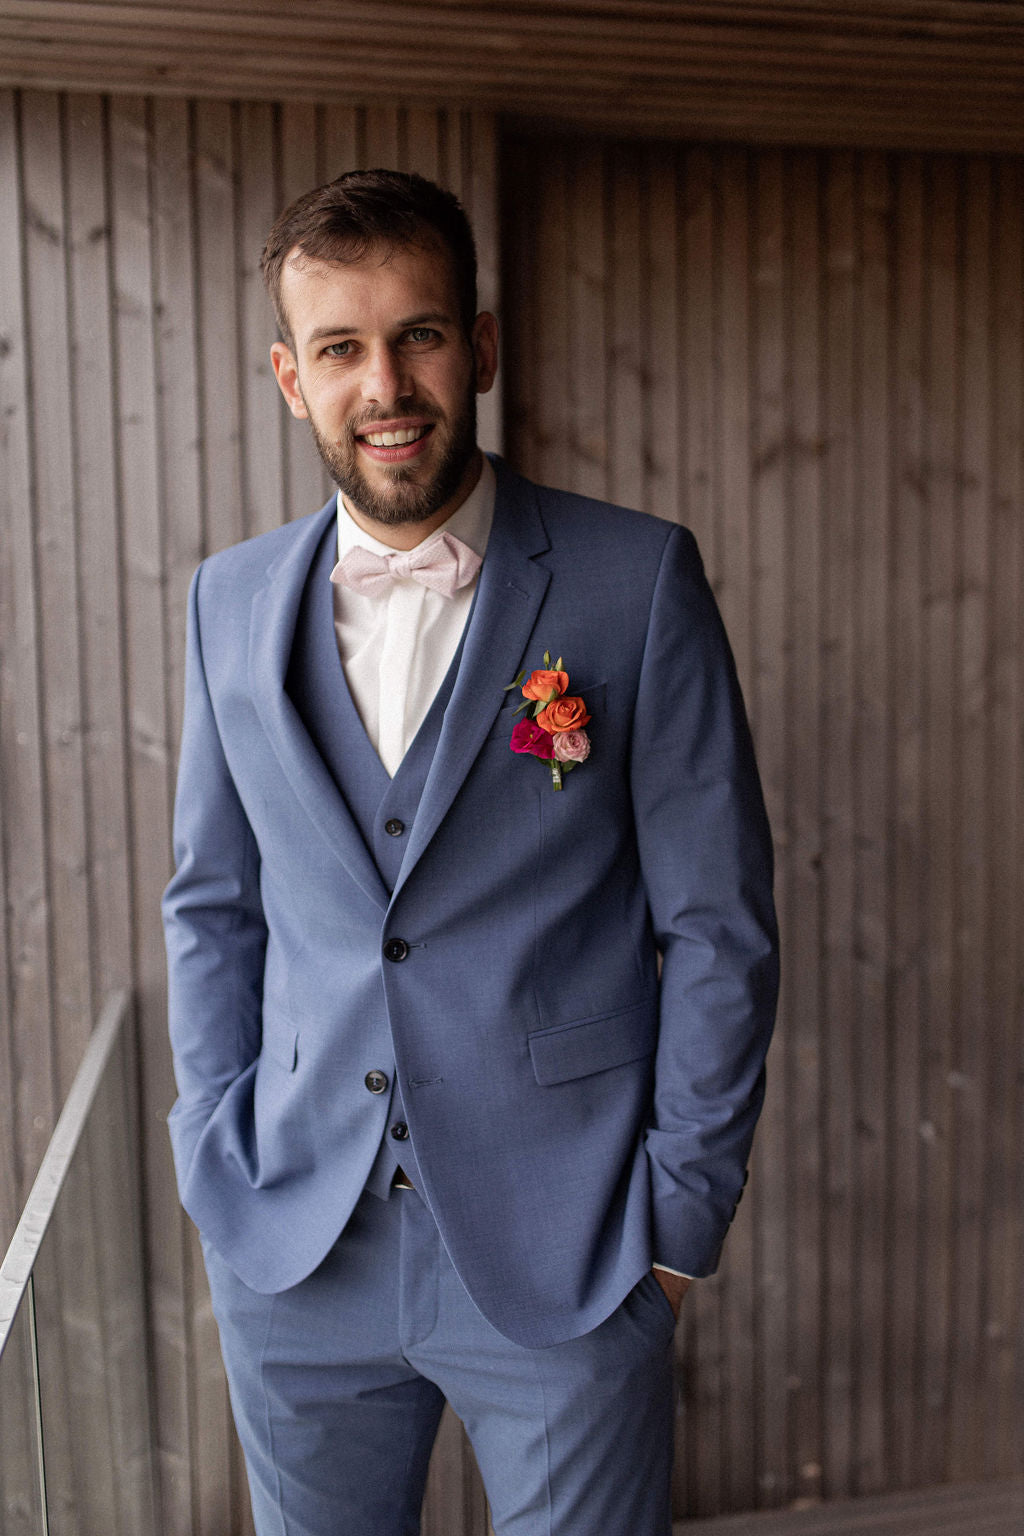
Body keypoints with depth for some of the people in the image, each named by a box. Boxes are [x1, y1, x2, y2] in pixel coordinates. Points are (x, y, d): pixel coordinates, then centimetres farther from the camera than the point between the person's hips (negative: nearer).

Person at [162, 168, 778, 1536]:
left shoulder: (638, 580, -8)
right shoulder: (234, 601, 4)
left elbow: (717, 922, -6)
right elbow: (212, 905, 10)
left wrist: (681, 1216, -7)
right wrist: (218, 1161, 3)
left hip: (567, 1264, -3)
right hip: (294, 1265, 3)